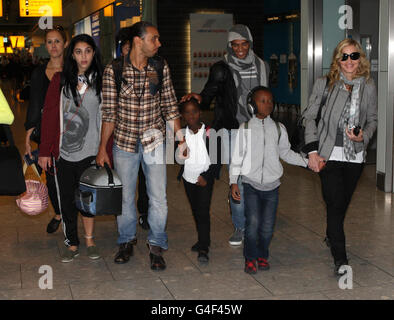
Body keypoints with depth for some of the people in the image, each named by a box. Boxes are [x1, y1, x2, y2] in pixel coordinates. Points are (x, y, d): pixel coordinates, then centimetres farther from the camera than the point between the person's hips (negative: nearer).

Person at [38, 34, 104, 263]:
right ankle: (72, 244, 20)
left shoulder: (101, 81, 2)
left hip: (89, 151, 0)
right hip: (64, 151, 1)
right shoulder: (60, 80, 2)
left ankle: (89, 240, 26)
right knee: (67, 199, 7)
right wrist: (45, 151, -2)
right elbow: (49, 116, 2)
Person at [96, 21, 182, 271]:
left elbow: (170, 106, 4)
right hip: (124, 142, -1)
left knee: (159, 197, 2)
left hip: (154, 140, 1)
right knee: (125, 196, 11)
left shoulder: (161, 67, -1)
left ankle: (157, 246, 20)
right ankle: (127, 241, 32)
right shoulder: (114, 70, -7)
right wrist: (102, 148, -2)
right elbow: (109, 112, -3)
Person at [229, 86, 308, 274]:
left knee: (268, 225, 2)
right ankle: (250, 258, 9)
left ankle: (262, 256, 24)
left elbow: (286, 153, 18)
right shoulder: (245, 128, 2)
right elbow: (237, 156, 4)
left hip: (271, 184, 2)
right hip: (251, 183, -2)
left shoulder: (278, 128, 8)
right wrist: (233, 182, 0)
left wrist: (307, 162, 10)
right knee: (252, 223, -10)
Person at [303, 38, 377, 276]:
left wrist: (363, 136, -7)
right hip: (330, 154, -3)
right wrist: (312, 151, -7)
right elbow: (310, 117, 0)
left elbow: (373, 119, 15)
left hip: (356, 156, 3)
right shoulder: (324, 84, -2)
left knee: (343, 203, 13)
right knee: (335, 204, -9)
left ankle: (331, 236, 41)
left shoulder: (369, 87, 5)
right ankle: (340, 258, -3)